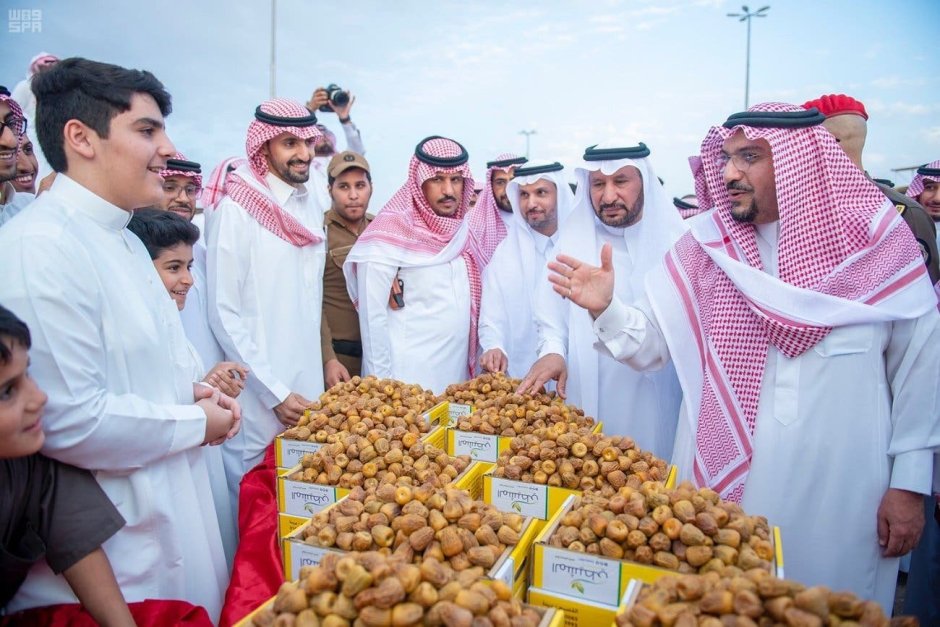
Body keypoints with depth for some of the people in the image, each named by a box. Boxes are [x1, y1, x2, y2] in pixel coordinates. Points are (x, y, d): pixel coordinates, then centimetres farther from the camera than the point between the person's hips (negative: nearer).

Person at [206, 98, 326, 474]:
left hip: (309, 387, 6)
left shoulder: (312, 210, 8)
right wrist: (276, 394, -13)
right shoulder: (236, 211, -12)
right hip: (260, 399, -6)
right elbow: (223, 314, -13)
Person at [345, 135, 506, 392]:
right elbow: (373, 316, -13)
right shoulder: (391, 231, -12)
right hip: (409, 379, -6)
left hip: (460, 373, 6)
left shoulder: (467, 229, 7)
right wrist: (383, 385, -12)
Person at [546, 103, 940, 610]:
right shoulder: (706, 243, -1)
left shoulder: (881, 242, -4)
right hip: (721, 479, 1)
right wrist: (606, 308, -20)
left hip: (840, 490, -1)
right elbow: (653, 342, -2)